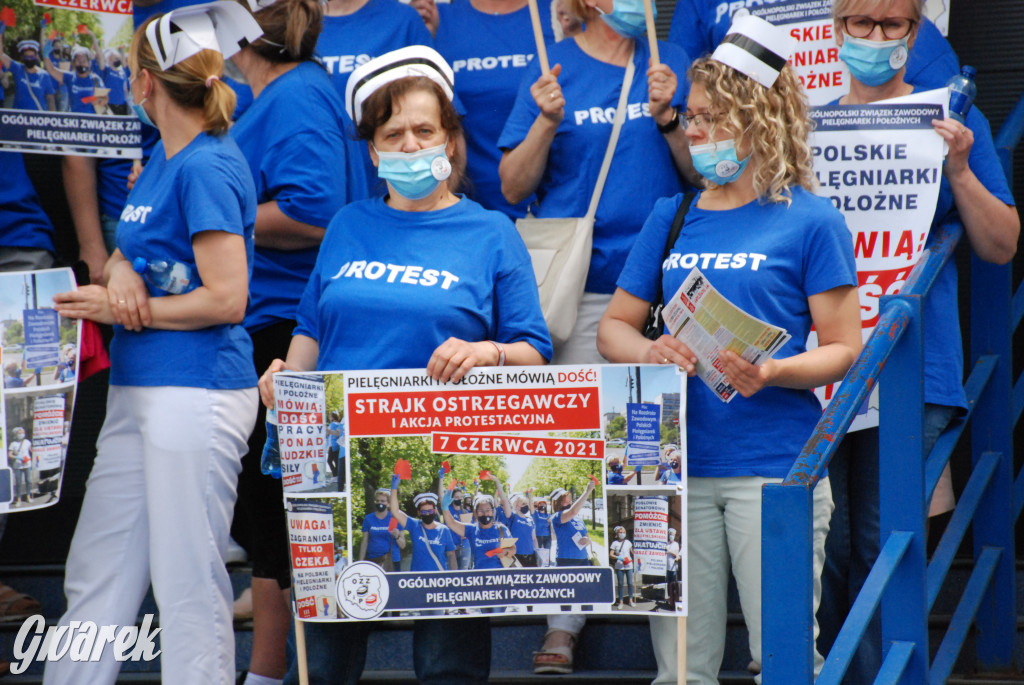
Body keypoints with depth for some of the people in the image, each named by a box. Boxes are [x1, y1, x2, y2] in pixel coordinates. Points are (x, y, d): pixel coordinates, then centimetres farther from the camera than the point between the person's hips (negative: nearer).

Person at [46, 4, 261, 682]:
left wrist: (117, 308, -11)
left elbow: (225, 298, -18)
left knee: (189, 583, -3)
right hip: (139, 391, 10)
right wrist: (121, 272, -5)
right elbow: (128, 249, 20)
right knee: (96, 569, 12)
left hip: (196, 391, -10)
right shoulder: (165, 155, 14)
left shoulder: (207, 167, -14)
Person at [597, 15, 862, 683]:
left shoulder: (810, 221, 1)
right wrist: (649, 352, -7)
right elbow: (614, 326, 16)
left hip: (776, 467, -4)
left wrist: (771, 372, -20)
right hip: (678, 465, 4)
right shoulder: (672, 217, 14)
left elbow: (844, 348, -1)